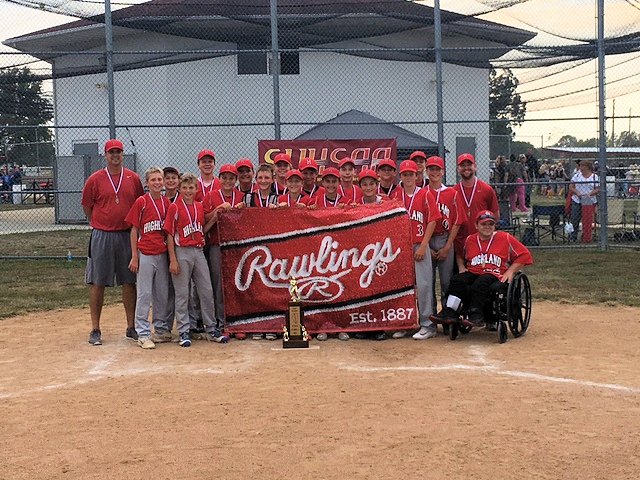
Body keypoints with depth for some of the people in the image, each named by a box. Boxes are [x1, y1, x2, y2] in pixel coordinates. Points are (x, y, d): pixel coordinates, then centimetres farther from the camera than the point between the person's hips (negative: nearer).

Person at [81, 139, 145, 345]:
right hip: (102, 236, -2)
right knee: (97, 283, 1)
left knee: (129, 282, 6)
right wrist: (100, 224, 6)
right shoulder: (95, 179, -1)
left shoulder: (133, 178, 5)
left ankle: (131, 328, 15)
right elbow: (86, 206, 7)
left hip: (127, 236, 2)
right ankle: (95, 330, 8)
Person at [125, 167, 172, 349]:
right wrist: (134, 256, -8)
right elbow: (134, 230, -4)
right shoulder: (141, 202, -5)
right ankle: (143, 334, 1)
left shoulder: (167, 202, 8)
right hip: (145, 254, -5)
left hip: (163, 254, 5)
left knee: (163, 294, 12)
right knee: (144, 294, -3)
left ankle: (161, 330, 23)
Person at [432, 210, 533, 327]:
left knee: (481, 283, -37)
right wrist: (461, 267, 14)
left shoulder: (505, 238, 5)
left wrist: (510, 271, -4)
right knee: (457, 280, -25)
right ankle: (449, 312, -35)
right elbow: (460, 255, 34)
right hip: (473, 273, 4)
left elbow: (524, 255, 5)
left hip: (495, 276, -4)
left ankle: (476, 315, -40)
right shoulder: (470, 240, 16)